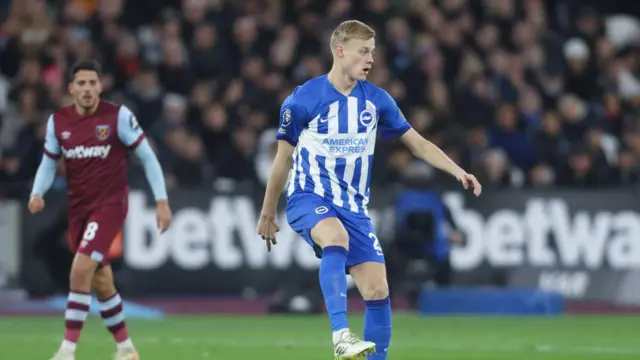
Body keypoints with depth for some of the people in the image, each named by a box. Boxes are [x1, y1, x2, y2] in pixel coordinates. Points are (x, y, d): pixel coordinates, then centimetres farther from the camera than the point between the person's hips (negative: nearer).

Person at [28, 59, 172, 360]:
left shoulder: (118, 116, -10)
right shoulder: (57, 121, 1)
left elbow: (147, 157, -4)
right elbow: (49, 163, 13)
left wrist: (162, 202, -7)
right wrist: (37, 193, -7)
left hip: (110, 204, -5)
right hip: (78, 208, 5)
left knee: (80, 270, -20)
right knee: (100, 282, 11)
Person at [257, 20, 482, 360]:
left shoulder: (377, 100, 3)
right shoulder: (303, 99, -8)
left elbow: (418, 144, 11)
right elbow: (283, 159, 3)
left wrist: (458, 172, -2)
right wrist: (267, 214, 10)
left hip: (353, 205, 5)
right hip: (309, 196, -5)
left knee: (378, 291, -4)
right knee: (336, 238, -38)